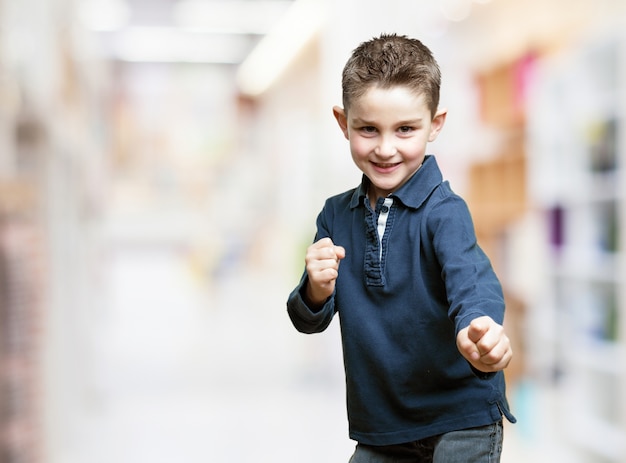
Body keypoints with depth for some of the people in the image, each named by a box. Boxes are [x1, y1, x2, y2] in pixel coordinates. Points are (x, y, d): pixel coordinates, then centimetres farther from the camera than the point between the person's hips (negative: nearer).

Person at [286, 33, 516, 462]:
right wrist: (317, 291, -22)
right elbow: (309, 322, 1)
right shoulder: (336, 215, 0)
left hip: (461, 415, -5)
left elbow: (469, 278, -35)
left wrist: (478, 328, -57)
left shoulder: (444, 211, -16)